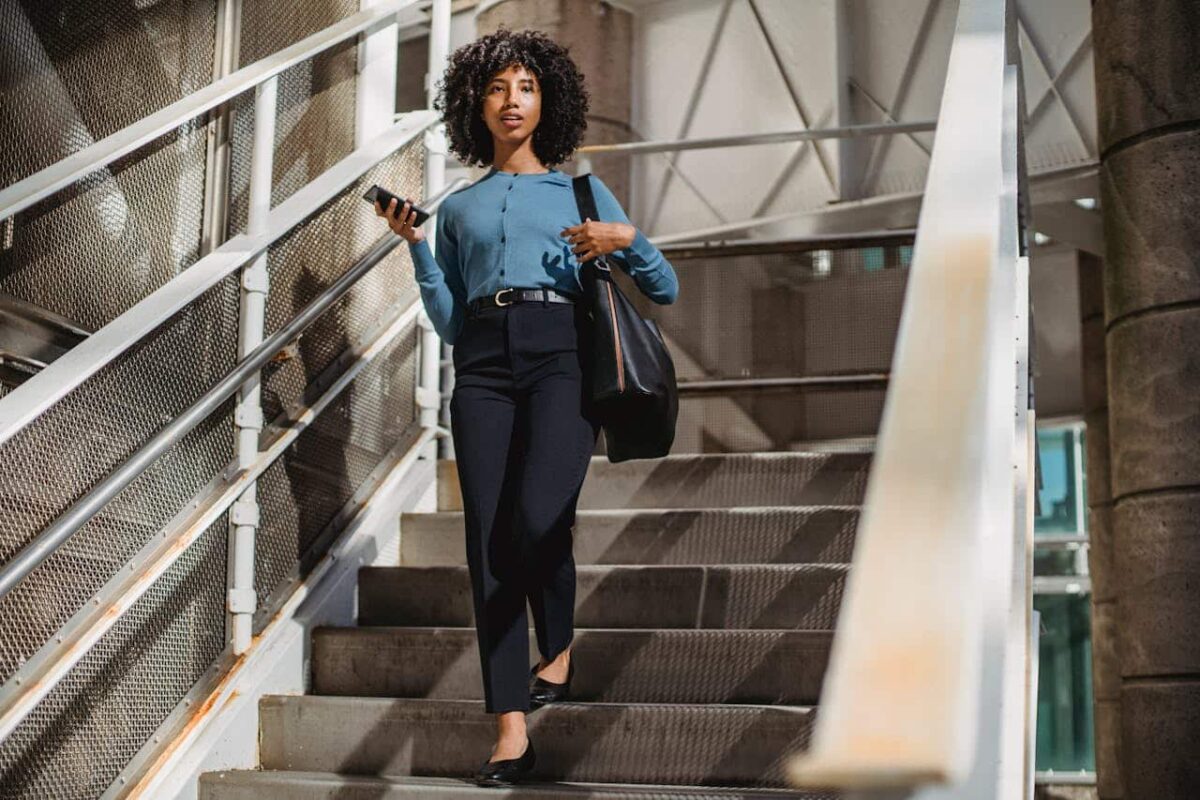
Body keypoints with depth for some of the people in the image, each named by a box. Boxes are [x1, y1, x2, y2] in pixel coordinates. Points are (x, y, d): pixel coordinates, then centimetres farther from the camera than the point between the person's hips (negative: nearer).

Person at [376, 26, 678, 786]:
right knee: (489, 539, -9)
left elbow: (665, 289, 17)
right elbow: (448, 321, 17)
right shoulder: (459, 208, 25)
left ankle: (559, 651, 6)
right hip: (484, 367, 2)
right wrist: (413, 242, 10)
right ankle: (511, 731, -6)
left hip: (562, 357, -2)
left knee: (537, 517, -24)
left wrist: (626, 236, -1)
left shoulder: (582, 190, 20)